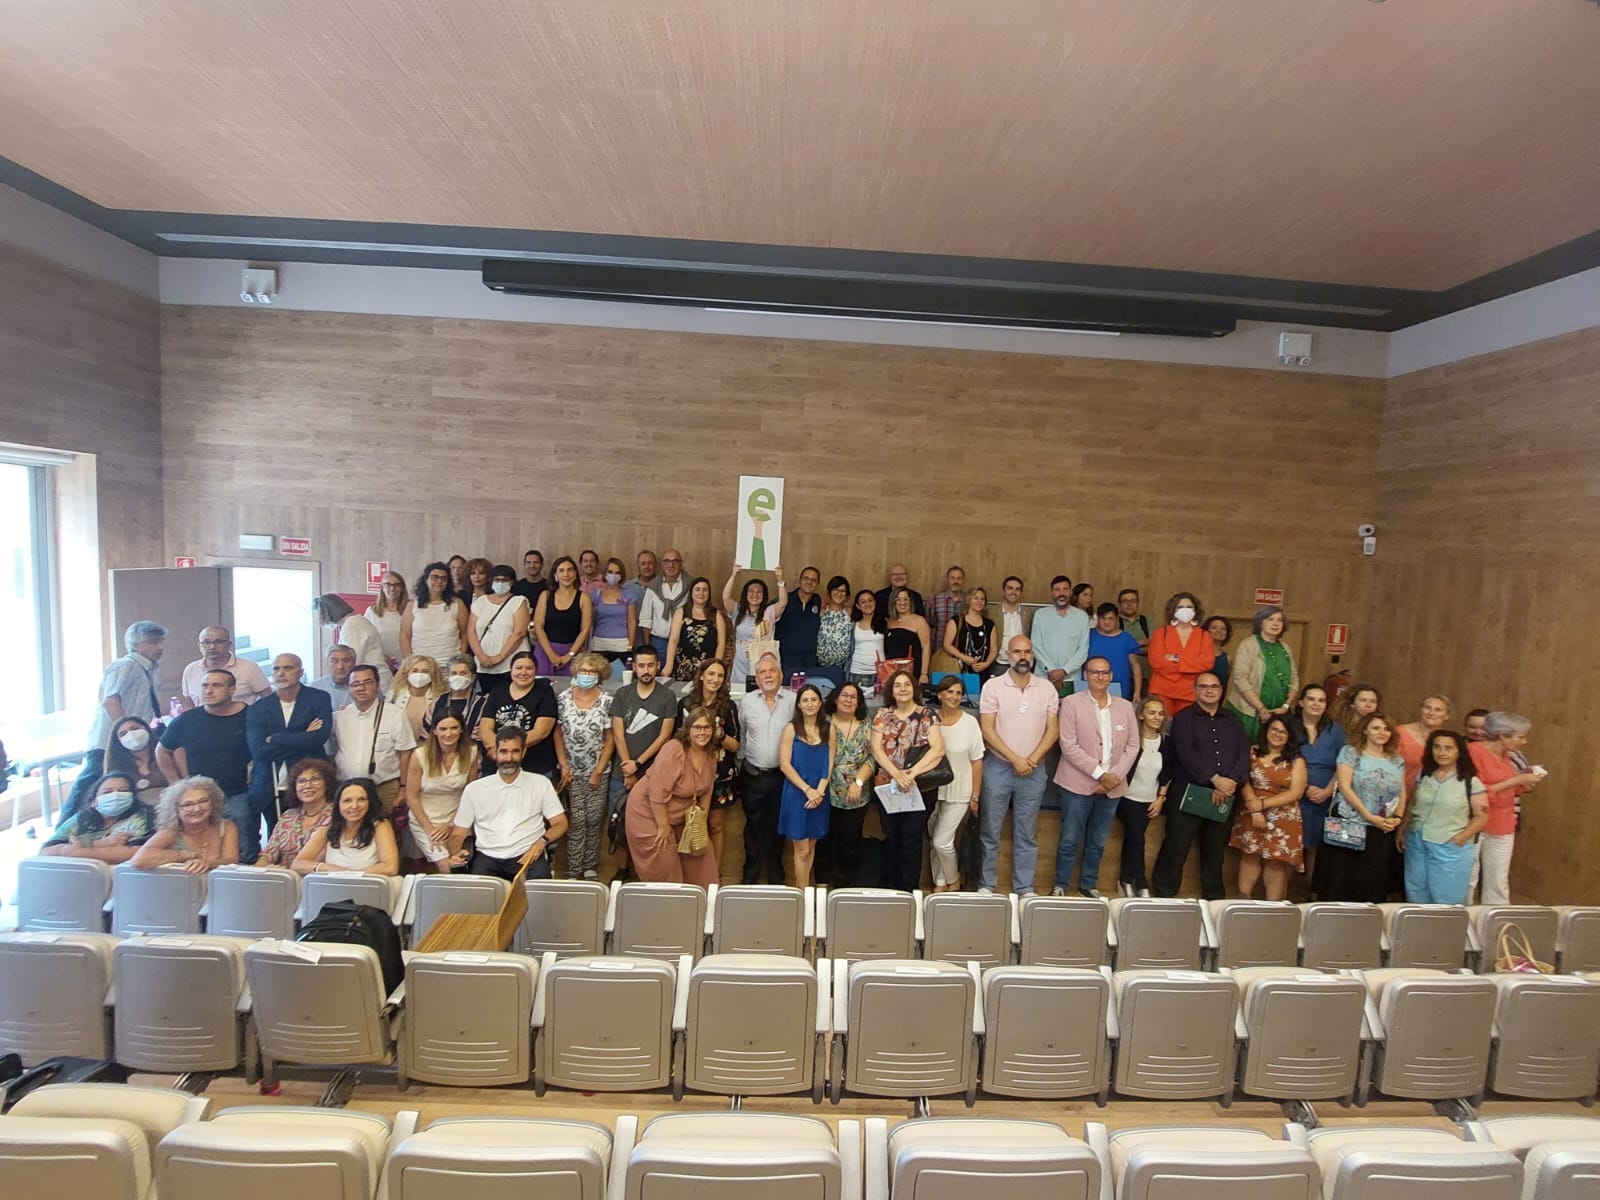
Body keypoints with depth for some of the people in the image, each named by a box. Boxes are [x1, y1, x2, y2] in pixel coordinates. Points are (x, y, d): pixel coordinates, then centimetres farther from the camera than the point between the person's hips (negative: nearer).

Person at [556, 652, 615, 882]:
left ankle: (590, 867, 21)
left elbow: (610, 738, -2)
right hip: (572, 771, 0)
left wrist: (599, 770, -6)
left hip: (598, 771, 0)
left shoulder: (606, 701, -5)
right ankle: (573, 871, 11)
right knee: (576, 821, 0)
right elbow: (558, 734, 2)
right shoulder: (563, 699, -2)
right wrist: (564, 765, -5)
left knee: (594, 820, 5)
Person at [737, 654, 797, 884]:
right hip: (753, 775, 1)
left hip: (781, 775, -1)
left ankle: (776, 878, 29)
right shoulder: (746, 700, -1)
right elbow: (740, 734, 10)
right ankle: (750, 876, 29)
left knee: (776, 827, 13)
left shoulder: (793, 700, -8)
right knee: (753, 826, 14)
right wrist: (749, 753, 10)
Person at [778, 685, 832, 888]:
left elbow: (830, 764, 3)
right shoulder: (791, 729, -5)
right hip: (796, 794, -3)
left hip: (820, 795, 3)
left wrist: (820, 791, -11)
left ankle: (805, 890, 24)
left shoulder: (829, 729, 4)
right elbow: (784, 764, -10)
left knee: (811, 846, 12)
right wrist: (807, 790, -16)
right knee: (802, 850, 0)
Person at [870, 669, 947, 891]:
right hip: (887, 786, 2)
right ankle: (889, 888, 23)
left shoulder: (927, 715, -2)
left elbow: (938, 749, -12)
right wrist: (896, 774, -17)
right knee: (891, 838, 10)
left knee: (911, 838, -1)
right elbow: (876, 748, -3)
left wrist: (911, 773, -19)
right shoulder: (883, 715, 5)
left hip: (918, 786, -2)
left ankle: (909, 890, 13)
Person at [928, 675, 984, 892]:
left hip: (959, 793, -2)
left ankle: (954, 881, 24)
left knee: (942, 842, -3)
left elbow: (977, 762, -5)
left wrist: (975, 797, -4)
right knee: (934, 841, 12)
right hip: (932, 790, 3)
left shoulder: (970, 722, -10)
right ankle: (940, 883, 32)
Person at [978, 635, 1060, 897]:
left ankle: (1025, 888, 23)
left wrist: (1032, 759, -11)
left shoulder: (1046, 688, 3)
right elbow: (987, 729, -9)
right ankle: (986, 884, 19)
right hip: (998, 767, -2)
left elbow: (1053, 729, 2)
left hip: (1034, 770, 2)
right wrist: (1015, 759, -13)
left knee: (1027, 834, 11)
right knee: (990, 831, 6)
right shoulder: (993, 686, -5)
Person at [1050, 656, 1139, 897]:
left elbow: (1132, 745, 6)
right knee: (1070, 839, 3)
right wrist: (1100, 773, -15)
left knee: (1098, 842, 14)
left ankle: (1089, 885, 30)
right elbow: (1069, 746, -11)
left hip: (1112, 787, 4)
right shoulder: (1071, 703, -5)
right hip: (1078, 784, -4)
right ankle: (1061, 885, 18)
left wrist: (1116, 776, -7)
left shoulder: (1125, 707, 8)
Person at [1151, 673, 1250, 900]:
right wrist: (1215, 779, -20)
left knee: (1215, 851, 12)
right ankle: (1163, 897, 5)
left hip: (1224, 796, 4)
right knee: (1176, 848, -4)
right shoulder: (1184, 718, 2)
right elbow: (1186, 753, -11)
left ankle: (1214, 900, 25)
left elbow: (1244, 753, 4)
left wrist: (1230, 782, -12)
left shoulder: (1232, 720, 16)